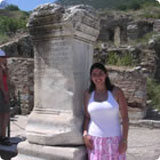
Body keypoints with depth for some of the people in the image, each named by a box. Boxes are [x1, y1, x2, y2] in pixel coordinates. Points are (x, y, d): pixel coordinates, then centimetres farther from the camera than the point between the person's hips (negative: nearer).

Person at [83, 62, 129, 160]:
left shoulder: (117, 92, -7)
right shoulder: (88, 94, 0)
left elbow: (125, 117, -5)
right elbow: (87, 116, 9)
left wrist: (124, 140, -10)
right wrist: (85, 133, -7)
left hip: (114, 140, -2)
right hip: (94, 140, 2)